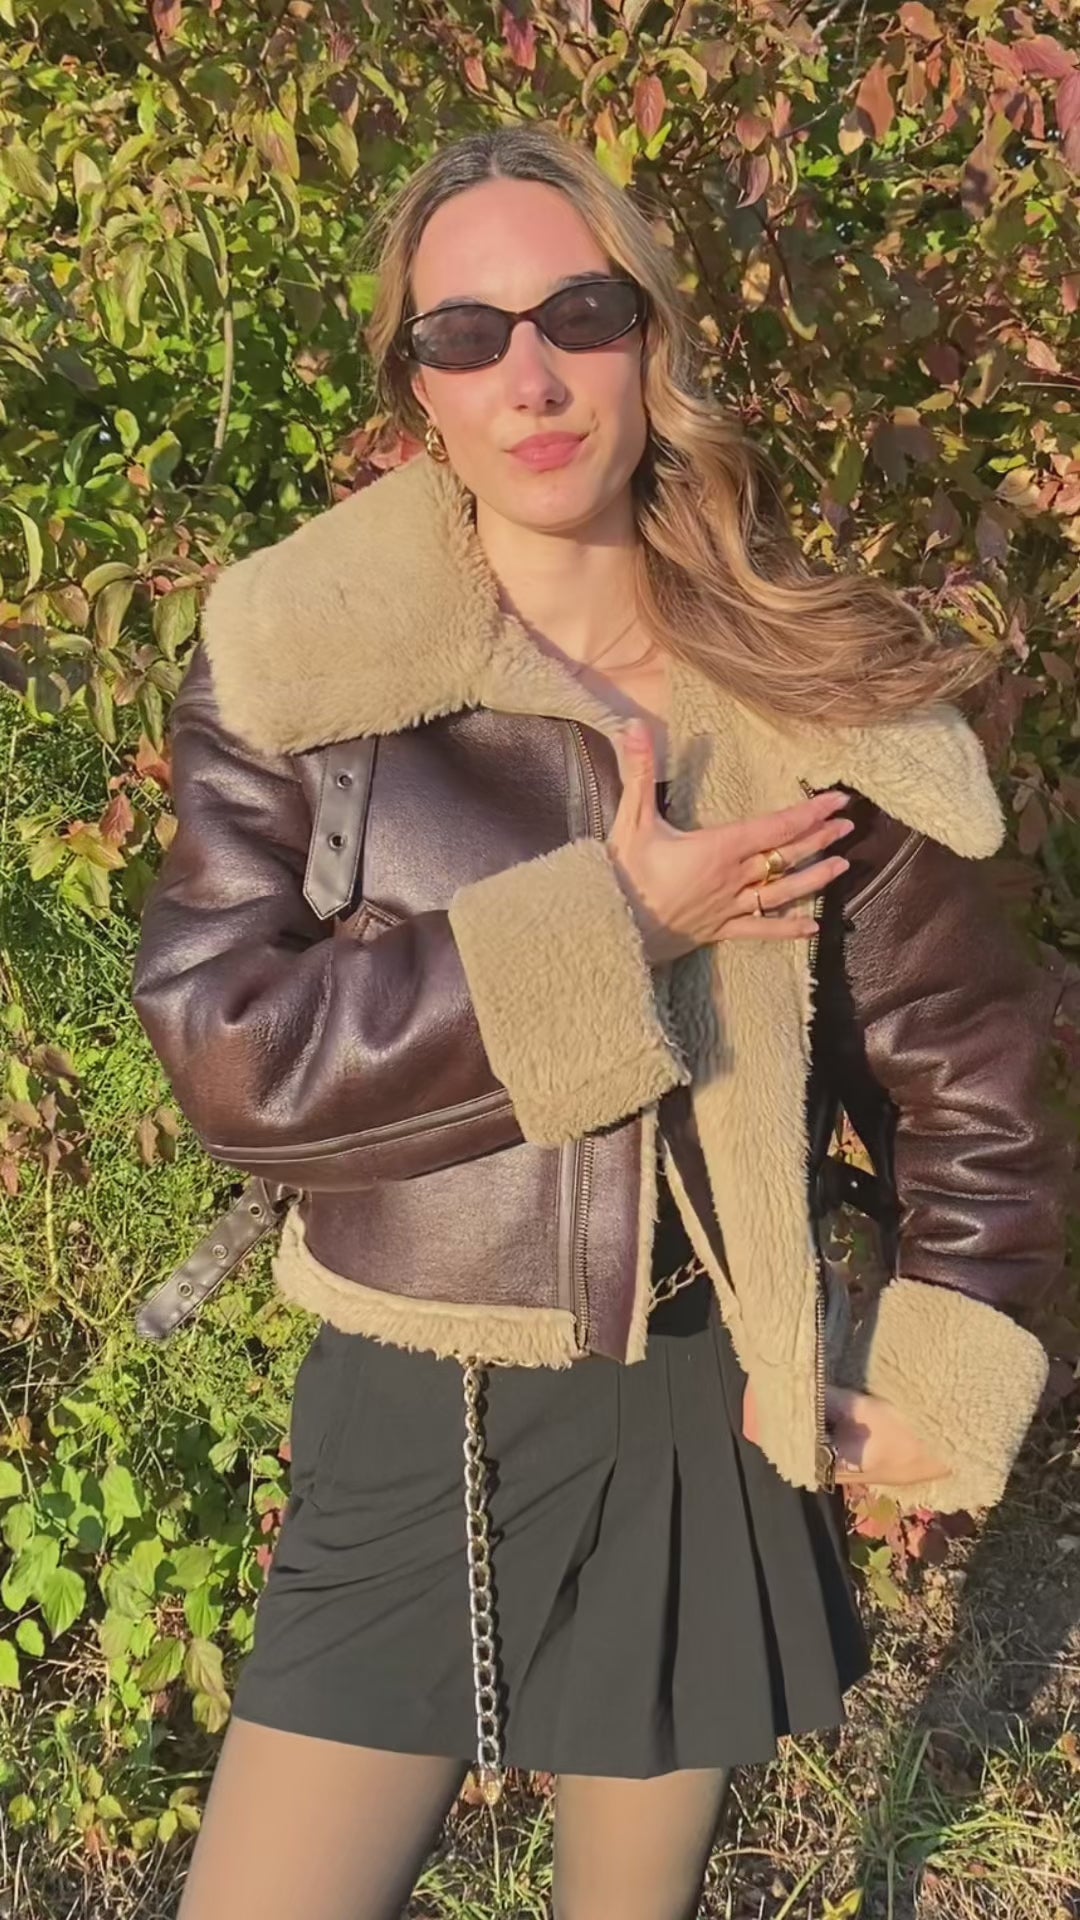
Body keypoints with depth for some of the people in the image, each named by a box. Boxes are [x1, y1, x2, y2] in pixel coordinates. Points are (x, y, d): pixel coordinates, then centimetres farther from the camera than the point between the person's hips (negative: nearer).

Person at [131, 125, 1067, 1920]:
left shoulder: (812, 704, -6)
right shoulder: (295, 662, -8)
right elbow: (224, 1045, -17)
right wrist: (607, 930, -21)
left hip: (703, 1440, 1)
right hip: (402, 1438, 0)